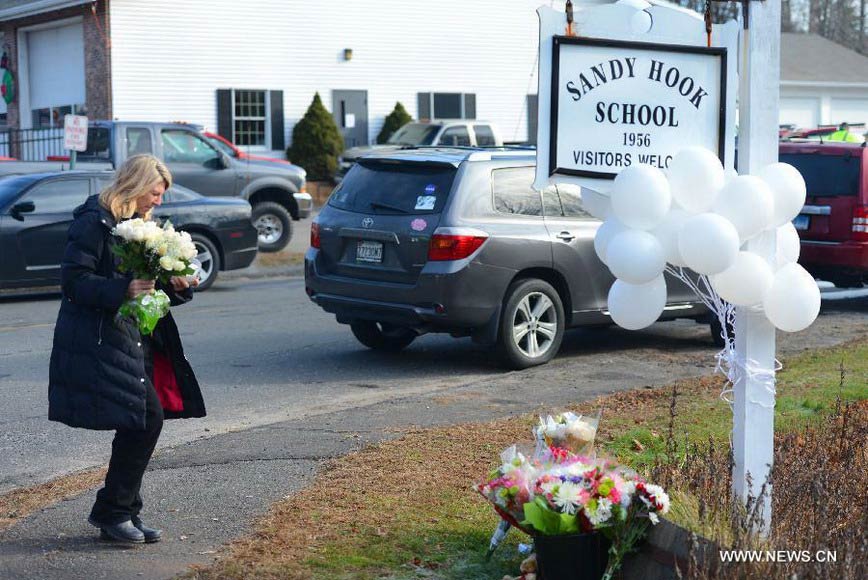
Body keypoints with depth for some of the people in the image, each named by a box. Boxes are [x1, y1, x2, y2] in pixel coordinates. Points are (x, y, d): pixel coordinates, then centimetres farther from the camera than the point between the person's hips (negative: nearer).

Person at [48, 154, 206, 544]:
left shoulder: (139, 224, 18)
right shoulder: (95, 221, -10)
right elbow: (73, 280, -17)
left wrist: (174, 286, 4)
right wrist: (123, 290, -28)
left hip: (135, 341, 9)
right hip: (100, 341, -9)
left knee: (141, 424, 8)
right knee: (147, 419, -13)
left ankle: (122, 513, 18)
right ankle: (112, 511, 0)